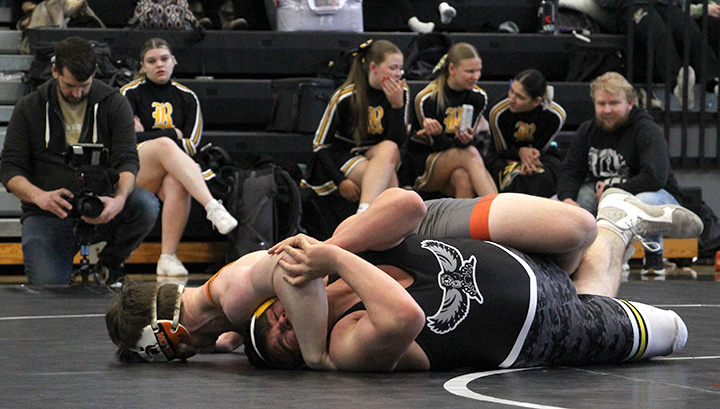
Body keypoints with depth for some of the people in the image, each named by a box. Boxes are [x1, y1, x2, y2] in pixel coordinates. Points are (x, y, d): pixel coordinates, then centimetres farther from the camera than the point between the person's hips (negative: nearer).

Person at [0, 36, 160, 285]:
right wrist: (39, 196, -23)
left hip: (100, 209, 1)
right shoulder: (29, 108, 5)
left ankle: (110, 262, -1)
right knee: (46, 283, -27)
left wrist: (120, 198, -28)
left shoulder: (114, 104, 5)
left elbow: (127, 161, -5)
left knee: (146, 205, -31)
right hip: (48, 215, -1)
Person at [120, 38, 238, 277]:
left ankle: (168, 257, -40)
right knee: (165, 145, -37)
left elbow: (191, 144, 6)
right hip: (133, 169, -2)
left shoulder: (187, 98, 17)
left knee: (177, 184, -37)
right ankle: (213, 207, -53)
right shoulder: (130, 93, 10)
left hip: (174, 168, 2)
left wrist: (146, 135, 0)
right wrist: (173, 135, -2)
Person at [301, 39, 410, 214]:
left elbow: (399, 141, -7)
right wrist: (340, 182, -19)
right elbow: (319, 144, -7)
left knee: (389, 148, -35)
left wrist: (398, 104, -21)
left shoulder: (401, 92, -3)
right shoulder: (346, 97, -13)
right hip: (343, 156, -4)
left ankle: (364, 211, -49)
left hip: (376, 154, 4)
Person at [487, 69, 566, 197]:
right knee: (515, 177, -37)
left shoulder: (556, 115, -23)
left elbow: (540, 148, -9)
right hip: (507, 158, 0)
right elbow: (502, 151, -9)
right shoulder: (498, 113, -24)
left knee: (541, 177, -35)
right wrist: (521, 152, -31)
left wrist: (529, 157, -32)